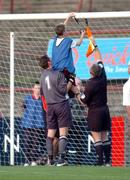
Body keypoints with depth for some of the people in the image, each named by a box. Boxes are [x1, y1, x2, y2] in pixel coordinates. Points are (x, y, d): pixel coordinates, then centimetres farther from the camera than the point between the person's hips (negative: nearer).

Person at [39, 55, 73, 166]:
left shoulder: (42, 75, 7)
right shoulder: (58, 74, -13)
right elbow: (63, 90, -13)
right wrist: (71, 81, -2)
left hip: (50, 106, 6)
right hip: (62, 104, -6)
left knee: (50, 133, 9)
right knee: (63, 133, -6)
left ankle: (50, 159, 7)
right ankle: (61, 159, -15)